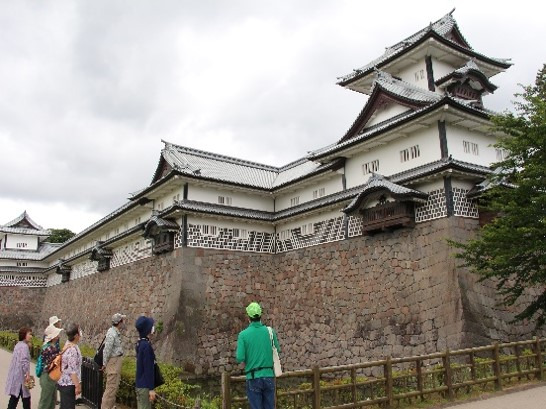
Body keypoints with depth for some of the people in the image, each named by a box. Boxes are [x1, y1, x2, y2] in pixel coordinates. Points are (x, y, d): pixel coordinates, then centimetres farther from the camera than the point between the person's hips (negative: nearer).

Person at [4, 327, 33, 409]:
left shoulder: (19, 344, 14)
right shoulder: (24, 346, -16)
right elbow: (24, 361, -26)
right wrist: (27, 374, -23)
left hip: (15, 375, 10)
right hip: (20, 376, -10)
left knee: (14, 398, 14)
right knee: (26, 398, 0)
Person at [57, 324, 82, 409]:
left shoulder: (68, 345, 7)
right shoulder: (73, 350, -24)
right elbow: (72, 371, -25)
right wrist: (77, 385, -20)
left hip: (63, 382, 10)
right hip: (69, 384, -10)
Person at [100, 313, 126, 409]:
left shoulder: (116, 332, 6)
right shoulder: (112, 334, -24)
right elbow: (107, 350, -21)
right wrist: (104, 364, -11)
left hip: (117, 360, 10)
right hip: (113, 362, -10)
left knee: (115, 385, 20)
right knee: (112, 386, -4)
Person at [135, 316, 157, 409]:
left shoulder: (140, 344, 8)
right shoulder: (146, 345, -21)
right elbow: (148, 369, -21)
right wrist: (151, 388, -18)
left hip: (140, 384, 9)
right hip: (145, 385, -9)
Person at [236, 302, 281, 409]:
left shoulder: (243, 334, -9)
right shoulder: (270, 331, -2)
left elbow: (240, 358, -13)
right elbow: (278, 351, 6)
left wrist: (237, 354, 9)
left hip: (253, 377, -2)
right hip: (269, 376, 2)